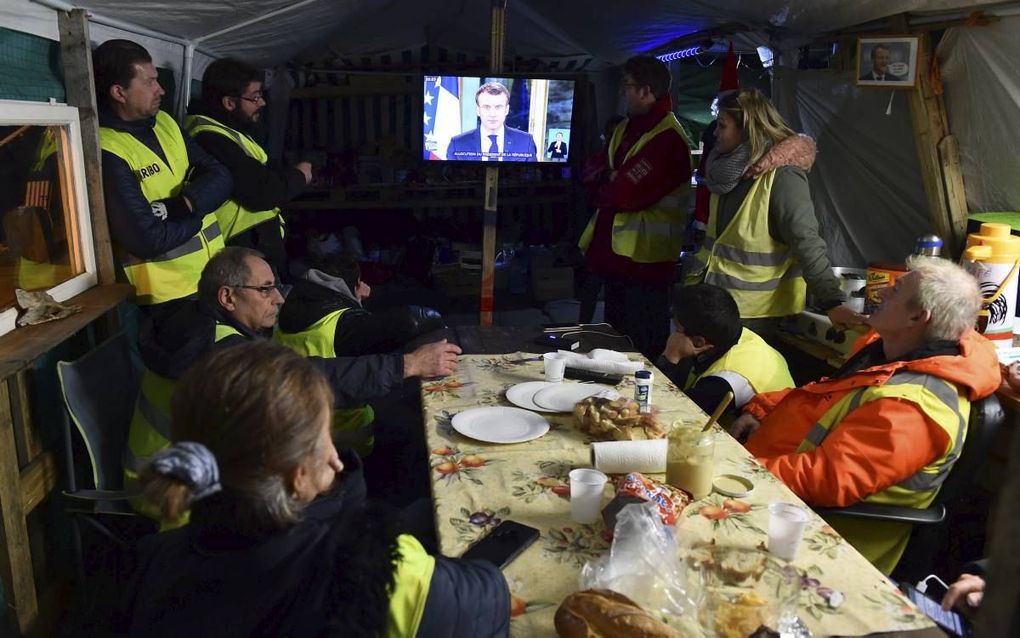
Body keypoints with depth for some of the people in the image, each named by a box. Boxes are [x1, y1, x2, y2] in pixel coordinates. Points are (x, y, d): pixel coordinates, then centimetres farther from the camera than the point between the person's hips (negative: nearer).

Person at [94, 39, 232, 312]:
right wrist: (198, 213, -8)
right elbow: (147, 240, -24)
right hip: (170, 293, -8)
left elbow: (219, 177, 2)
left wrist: (183, 205, -17)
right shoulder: (106, 152, -19)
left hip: (215, 270, 8)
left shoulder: (165, 122, 7)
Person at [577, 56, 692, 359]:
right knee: (615, 336, 19)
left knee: (643, 346, 0)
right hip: (616, 251, 9)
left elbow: (627, 193, -23)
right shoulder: (625, 129, 13)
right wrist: (613, 180, -10)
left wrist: (603, 179, -2)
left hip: (645, 257, -9)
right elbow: (594, 174, 11)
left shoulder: (668, 137, -17)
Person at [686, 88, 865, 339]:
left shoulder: (782, 176, -18)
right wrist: (695, 278, 15)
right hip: (718, 301, 7)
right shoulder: (731, 170, 7)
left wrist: (832, 302, -29)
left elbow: (806, 243, -23)